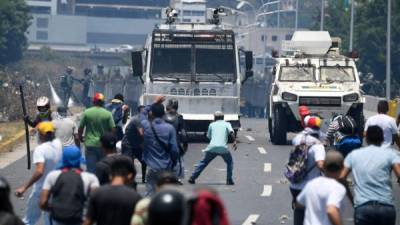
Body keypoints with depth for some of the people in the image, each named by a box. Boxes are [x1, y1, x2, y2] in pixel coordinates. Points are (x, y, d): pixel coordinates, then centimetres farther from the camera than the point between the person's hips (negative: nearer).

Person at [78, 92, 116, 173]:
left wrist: (80, 137, 20)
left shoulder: (87, 113, -2)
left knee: (91, 169, 0)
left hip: (90, 144, 0)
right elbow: (112, 129, -3)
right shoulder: (108, 114, -4)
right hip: (103, 145, 0)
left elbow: (80, 128, 1)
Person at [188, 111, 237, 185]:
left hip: (212, 147, 1)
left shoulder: (212, 125, 21)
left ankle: (192, 178, 9)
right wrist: (234, 141, -8)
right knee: (230, 162, 21)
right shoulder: (227, 124, 16)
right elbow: (231, 132, -3)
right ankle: (229, 180, 10)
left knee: (203, 162, 16)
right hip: (223, 148, -1)